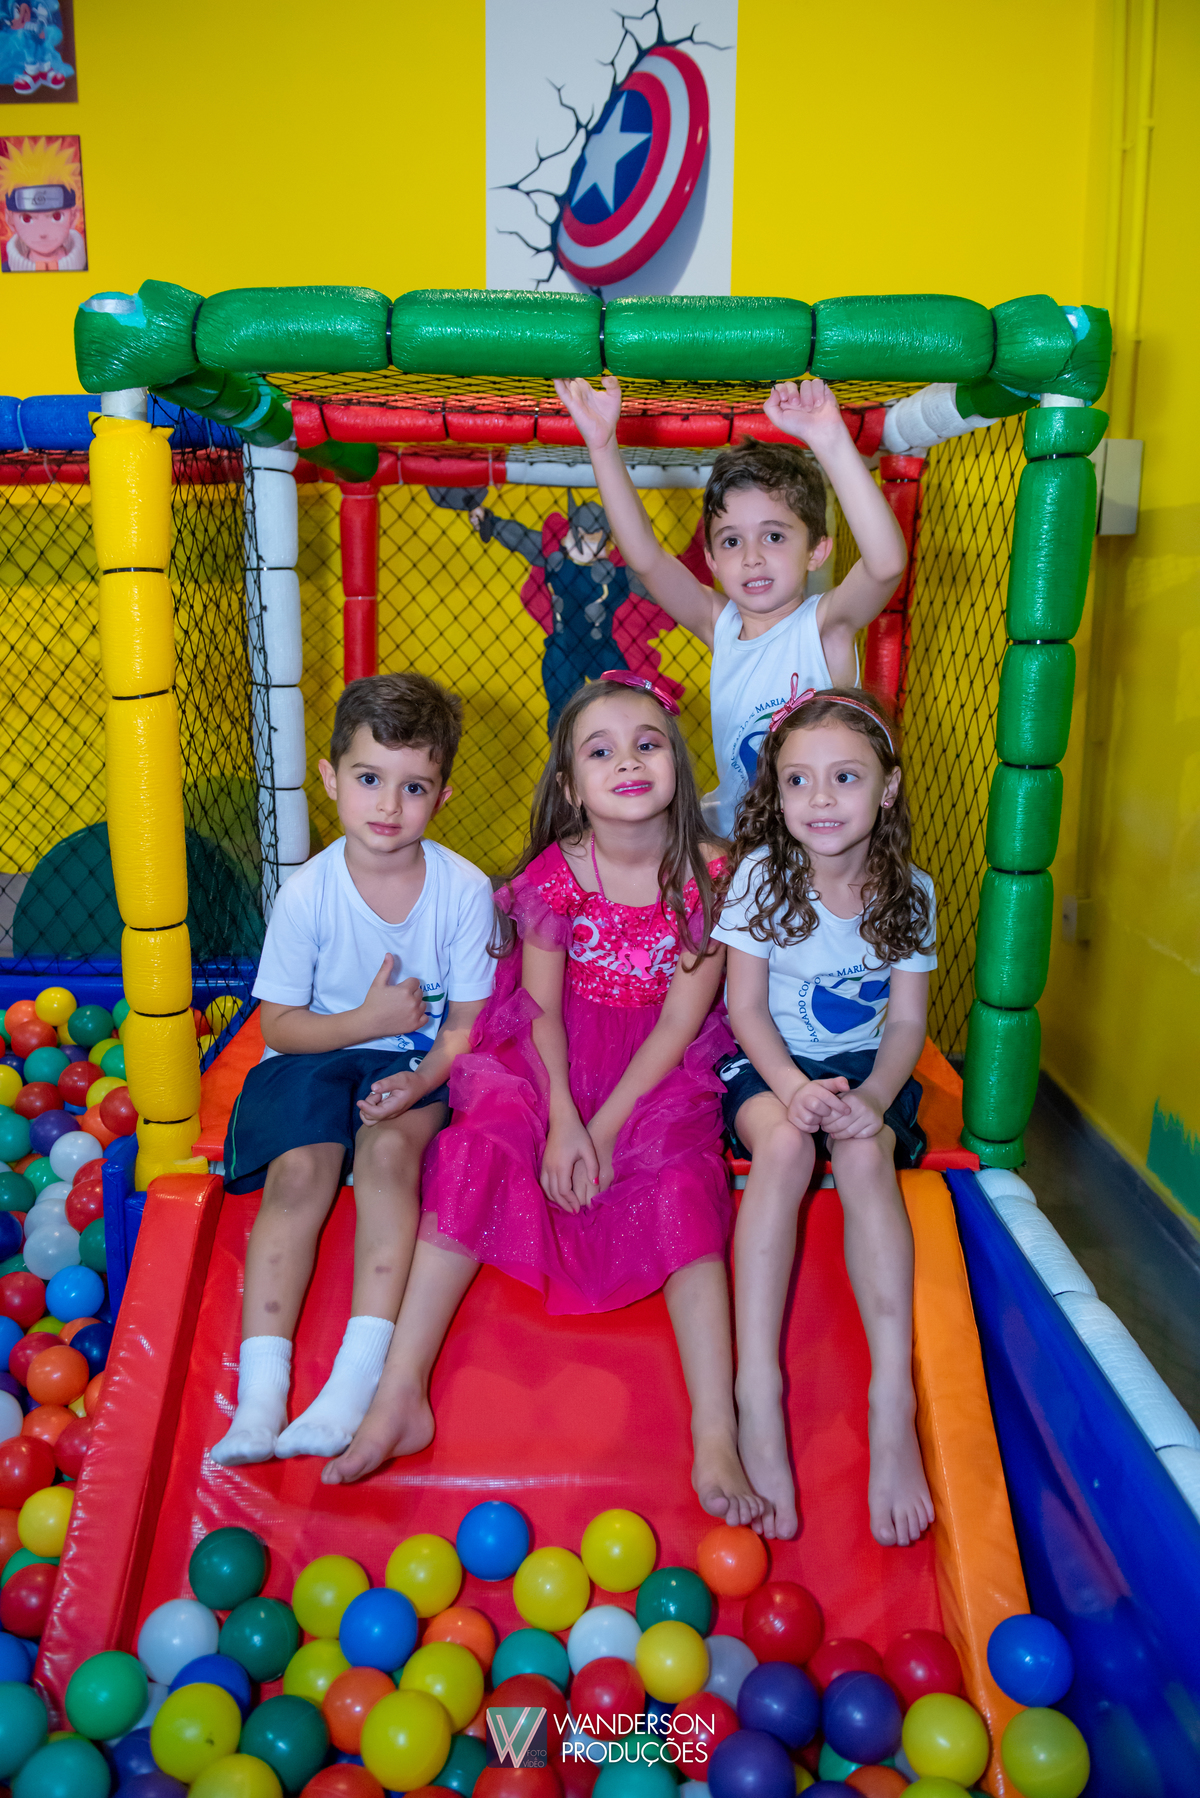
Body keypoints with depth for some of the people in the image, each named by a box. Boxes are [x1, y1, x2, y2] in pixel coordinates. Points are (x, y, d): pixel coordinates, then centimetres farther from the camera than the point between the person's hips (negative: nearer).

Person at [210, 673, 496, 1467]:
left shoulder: (464, 889, -11)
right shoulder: (307, 893, -12)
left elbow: (468, 1022, -5)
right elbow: (278, 1023, -4)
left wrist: (421, 1080, -24)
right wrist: (368, 1020, -19)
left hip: (417, 1062, -1)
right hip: (316, 1055, 1)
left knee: (389, 1149, -29)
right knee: (300, 1171, -23)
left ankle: (359, 1378, -26)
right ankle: (259, 1391, -20)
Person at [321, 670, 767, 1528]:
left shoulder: (707, 877, -8)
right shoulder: (554, 876, -5)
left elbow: (681, 1022, -10)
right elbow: (542, 1009, -5)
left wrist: (605, 1127, -16)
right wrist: (563, 1119, -20)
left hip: (659, 1071, -1)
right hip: (552, 1060, 1)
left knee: (684, 1184, -26)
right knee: (475, 1147, -23)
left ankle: (716, 1441, -24)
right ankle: (401, 1400, -18)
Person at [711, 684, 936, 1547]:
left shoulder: (909, 892, -3)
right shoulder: (760, 873, -8)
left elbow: (906, 1023, -3)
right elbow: (747, 1009, -8)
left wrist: (872, 1096, -23)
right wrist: (791, 1086, -26)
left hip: (867, 1068, 1)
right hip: (769, 1065, -1)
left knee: (867, 1153, -31)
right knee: (783, 1144, -33)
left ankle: (893, 1398, -31)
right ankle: (758, 1394, -33)